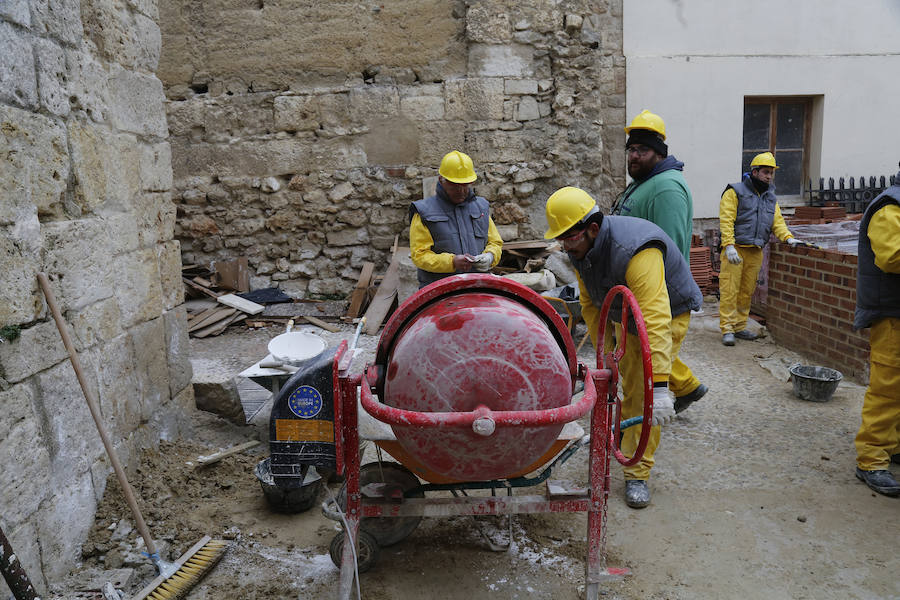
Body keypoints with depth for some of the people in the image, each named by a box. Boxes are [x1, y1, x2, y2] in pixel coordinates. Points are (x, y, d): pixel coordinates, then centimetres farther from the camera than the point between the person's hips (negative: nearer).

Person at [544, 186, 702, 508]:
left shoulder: (636, 251, -42)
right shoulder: (581, 249, -15)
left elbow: (655, 321, -48)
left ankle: (637, 474, -1)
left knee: (645, 395, -11)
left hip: (666, 313, -7)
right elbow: (590, 304, -1)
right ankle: (624, 432, 46)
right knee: (626, 382, 19)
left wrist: (660, 387, -52)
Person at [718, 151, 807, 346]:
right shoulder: (735, 192, -4)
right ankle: (727, 329, -4)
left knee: (747, 291, 10)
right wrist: (729, 245, -21)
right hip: (735, 249, -6)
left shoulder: (771, 197, 18)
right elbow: (726, 220, -11)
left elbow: (777, 221, 12)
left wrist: (788, 237, -8)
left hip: (756, 252, 6)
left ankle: (740, 327, 19)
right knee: (730, 289, -8)